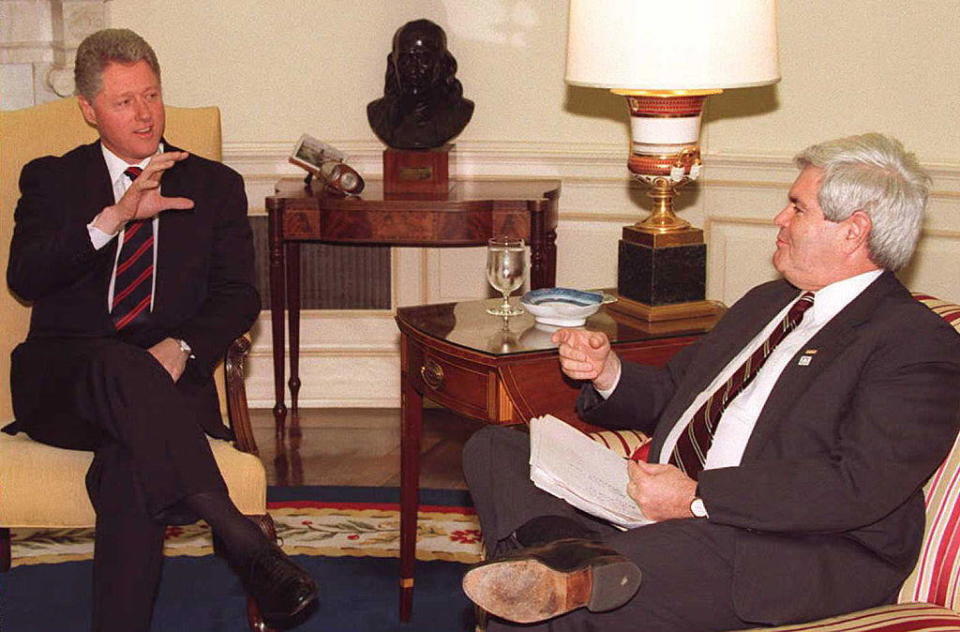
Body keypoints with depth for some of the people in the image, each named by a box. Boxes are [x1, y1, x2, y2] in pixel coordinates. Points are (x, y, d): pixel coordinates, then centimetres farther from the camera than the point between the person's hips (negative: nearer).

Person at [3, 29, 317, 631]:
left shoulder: (214, 185, 18)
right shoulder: (51, 180, 16)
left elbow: (239, 295, 7)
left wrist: (181, 347, -14)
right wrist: (115, 217, -17)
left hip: (166, 380, 1)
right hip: (60, 386, 0)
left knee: (131, 464, -36)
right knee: (118, 366, -38)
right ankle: (241, 539, -45)